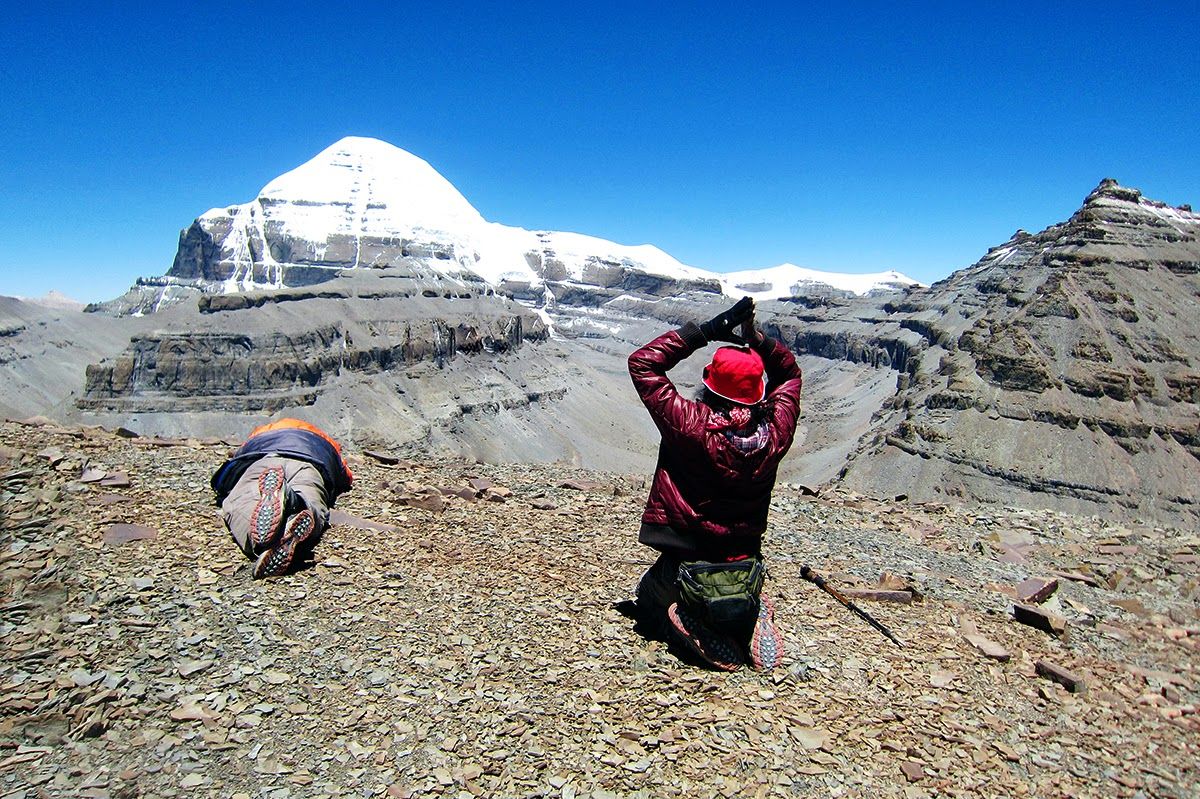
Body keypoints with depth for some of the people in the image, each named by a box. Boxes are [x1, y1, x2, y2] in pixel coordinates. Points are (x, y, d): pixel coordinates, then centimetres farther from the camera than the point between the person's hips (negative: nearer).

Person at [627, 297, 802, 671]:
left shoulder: (691, 425, -24)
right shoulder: (774, 433, -13)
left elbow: (642, 363, -13)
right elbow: (789, 372, 8)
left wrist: (704, 331, -14)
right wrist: (755, 337, -5)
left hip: (683, 566, -3)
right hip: (746, 573, 4)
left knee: (649, 600, 30)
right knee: (741, 601, 39)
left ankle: (695, 629, -2)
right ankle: (751, 619, 3)